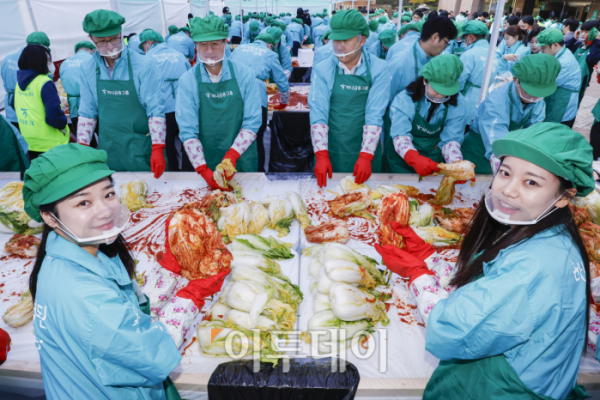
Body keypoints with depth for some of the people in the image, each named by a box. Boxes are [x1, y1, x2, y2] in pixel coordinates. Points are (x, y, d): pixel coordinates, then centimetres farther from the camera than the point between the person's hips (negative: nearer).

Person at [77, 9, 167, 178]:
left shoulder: (143, 65, -10)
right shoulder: (88, 69, 3)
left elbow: (156, 111, -12)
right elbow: (87, 113, 9)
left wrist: (157, 150, -20)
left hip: (141, 150, -3)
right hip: (107, 149, 4)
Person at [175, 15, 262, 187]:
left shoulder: (245, 75, -6)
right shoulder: (187, 81, -6)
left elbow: (252, 122, -8)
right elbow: (187, 132, -10)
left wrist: (232, 155, -19)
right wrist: (203, 170, -20)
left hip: (242, 162, 0)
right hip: (204, 163, 0)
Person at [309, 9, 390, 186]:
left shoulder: (378, 69, -7)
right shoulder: (323, 70, -5)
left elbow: (375, 115, -13)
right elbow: (318, 114, -11)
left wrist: (366, 157, -20)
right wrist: (321, 156, -20)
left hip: (366, 151, 0)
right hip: (331, 152, 1)